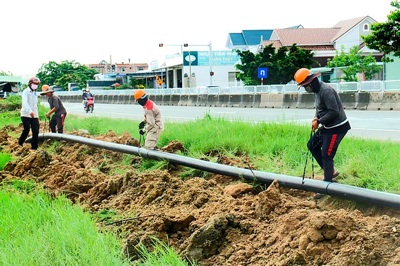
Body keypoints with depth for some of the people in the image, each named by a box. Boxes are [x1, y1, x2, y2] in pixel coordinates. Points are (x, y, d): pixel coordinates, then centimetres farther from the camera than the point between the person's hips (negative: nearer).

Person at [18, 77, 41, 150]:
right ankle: (20, 143, 13)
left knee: (36, 132, -2)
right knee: (26, 130, -10)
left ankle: (34, 148, 1)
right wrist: (30, 111, -39)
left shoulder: (34, 93, 20)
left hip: (34, 116, 7)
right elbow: (25, 103, -23)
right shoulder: (26, 92, -6)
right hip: (26, 115, -7)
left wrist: (37, 115, 17)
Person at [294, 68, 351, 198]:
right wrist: (316, 118, 0)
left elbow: (334, 112, -28)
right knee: (312, 145, 18)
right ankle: (331, 171, 23)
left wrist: (319, 121, -19)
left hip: (337, 127, -11)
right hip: (328, 126, 11)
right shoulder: (317, 90, 7)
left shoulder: (326, 91, -25)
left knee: (326, 155, -8)